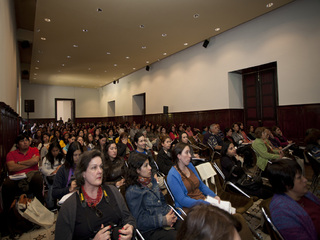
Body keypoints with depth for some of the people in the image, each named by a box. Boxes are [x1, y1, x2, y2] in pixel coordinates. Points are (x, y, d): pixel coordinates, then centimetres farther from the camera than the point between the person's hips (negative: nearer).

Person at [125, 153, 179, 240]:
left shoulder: (152, 180, 10)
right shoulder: (132, 192, -12)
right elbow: (139, 221, -13)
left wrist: (171, 214, 0)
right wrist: (164, 220, -15)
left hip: (167, 220, 7)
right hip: (151, 230, -7)